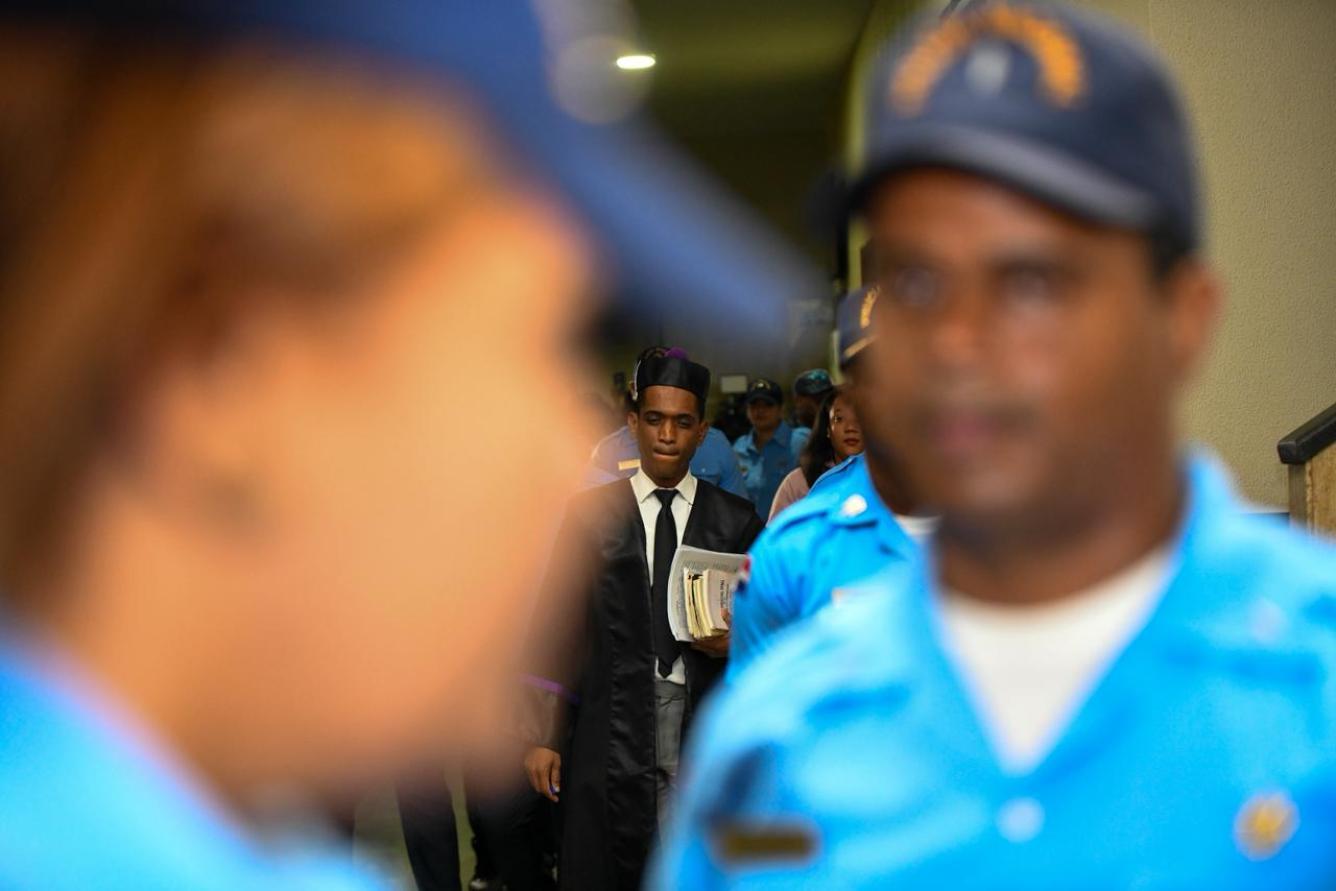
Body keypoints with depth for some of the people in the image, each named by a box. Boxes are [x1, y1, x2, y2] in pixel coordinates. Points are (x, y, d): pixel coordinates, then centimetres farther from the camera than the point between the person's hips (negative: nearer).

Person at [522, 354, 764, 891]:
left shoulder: (735, 520, 7)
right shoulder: (591, 513, 6)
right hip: (611, 730, 0)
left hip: (706, 727, 1)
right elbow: (559, 630, 4)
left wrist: (737, 642, -9)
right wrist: (546, 738, -1)